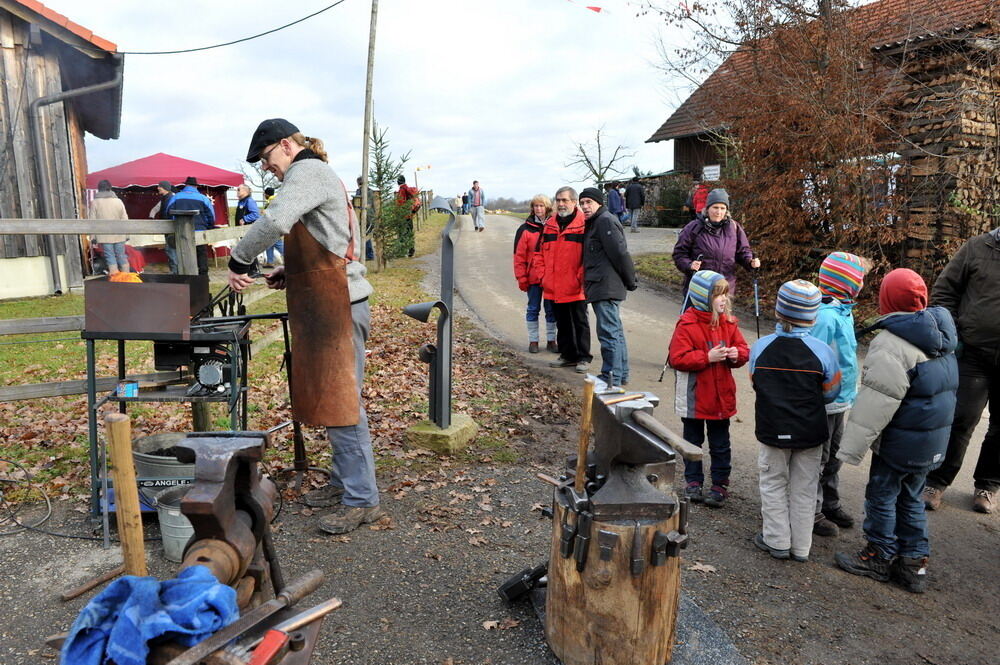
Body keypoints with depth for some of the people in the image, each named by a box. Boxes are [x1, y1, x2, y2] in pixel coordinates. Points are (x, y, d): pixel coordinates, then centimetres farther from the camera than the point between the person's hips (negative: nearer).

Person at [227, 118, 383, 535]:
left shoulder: (308, 171, -8)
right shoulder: (317, 174, 23)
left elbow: (276, 220, -27)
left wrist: (239, 260, -14)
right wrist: (289, 273, 14)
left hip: (337, 307, -11)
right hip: (328, 304, 11)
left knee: (340, 403, -7)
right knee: (330, 399, 14)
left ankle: (362, 500, 1)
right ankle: (344, 482, 25)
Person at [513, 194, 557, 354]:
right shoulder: (526, 229, -1)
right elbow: (519, 256, -1)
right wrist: (521, 278, -6)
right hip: (533, 276, -1)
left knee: (551, 309, 8)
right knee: (533, 309, 9)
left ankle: (551, 340, 19)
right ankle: (533, 341, 19)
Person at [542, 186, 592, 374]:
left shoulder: (584, 224, -7)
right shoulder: (549, 224, 11)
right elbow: (542, 251, 17)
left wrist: (582, 276, -14)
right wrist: (543, 275, 11)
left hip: (575, 287, -6)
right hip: (554, 286, 6)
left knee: (580, 322, 4)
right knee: (562, 323, 14)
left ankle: (583, 358, 14)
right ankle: (567, 355, 26)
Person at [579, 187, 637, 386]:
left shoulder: (605, 221, -11)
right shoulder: (594, 223, 21)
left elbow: (620, 253, -17)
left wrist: (630, 281, -10)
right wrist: (629, 280, 19)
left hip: (606, 287, -11)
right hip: (604, 287, 11)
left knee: (608, 332, -7)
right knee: (615, 331, 16)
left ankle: (611, 377, -2)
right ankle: (621, 374, 26)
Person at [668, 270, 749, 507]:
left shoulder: (728, 322, 3)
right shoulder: (687, 324, -15)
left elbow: (743, 348, 10)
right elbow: (677, 358, -20)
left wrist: (737, 354, -13)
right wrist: (708, 357, -24)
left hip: (721, 396, 4)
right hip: (694, 398, -4)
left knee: (720, 444, 13)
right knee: (693, 441, 14)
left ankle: (720, 485, 26)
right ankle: (693, 482, 28)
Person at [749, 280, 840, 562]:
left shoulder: (760, 347, -13)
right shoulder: (822, 351, -15)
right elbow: (830, 393, -1)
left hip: (772, 430, 0)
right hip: (810, 432, 0)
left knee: (774, 483, 17)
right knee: (804, 488, 15)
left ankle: (777, 541, 23)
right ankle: (800, 547, 26)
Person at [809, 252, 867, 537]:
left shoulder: (843, 311, 7)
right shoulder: (826, 316, -24)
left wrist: (848, 395, 21)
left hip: (839, 402, 9)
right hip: (825, 403, -9)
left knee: (833, 457, 22)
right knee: (818, 460, 6)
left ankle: (830, 503, 39)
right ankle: (812, 512, 20)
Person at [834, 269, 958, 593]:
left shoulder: (892, 343, -22)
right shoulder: (941, 334, 6)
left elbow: (877, 401, -24)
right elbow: (947, 387, 17)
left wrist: (852, 447, -19)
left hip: (901, 440, -8)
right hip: (934, 439, 9)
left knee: (882, 494, 8)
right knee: (911, 497, 19)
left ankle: (880, 556, 21)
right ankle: (914, 563, 27)